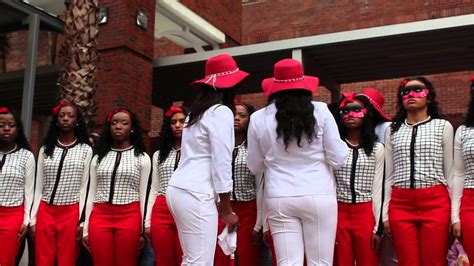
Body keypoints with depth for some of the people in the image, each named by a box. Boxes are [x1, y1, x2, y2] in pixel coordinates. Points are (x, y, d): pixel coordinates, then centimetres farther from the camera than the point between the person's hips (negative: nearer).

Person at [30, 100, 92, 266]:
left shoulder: (85, 150, 2)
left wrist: (82, 220, -5)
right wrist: (33, 219, 5)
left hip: (71, 213, -2)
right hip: (45, 212, 2)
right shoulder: (45, 149, 10)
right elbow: (39, 187, 9)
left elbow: (84, 187, 0)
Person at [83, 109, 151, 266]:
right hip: (100, 216, 2)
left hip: (129, 217, -2)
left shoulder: (142, 158, 5)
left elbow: (143, 194, 4)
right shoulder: (98, 158, 13)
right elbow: (92, 194, 12)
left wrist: (142, 230, 1)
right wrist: (86, 228, 8)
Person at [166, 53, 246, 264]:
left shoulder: (196, 112, 18)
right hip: (196, 194, -9)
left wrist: (220, 204, 16)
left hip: (179, 189, 9)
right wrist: (227, 209, -6)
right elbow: (221, 164, -13)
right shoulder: (221, 112, -8)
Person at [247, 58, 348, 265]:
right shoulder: (320, 111, -1)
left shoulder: (258, 118, 3)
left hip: (279, 199, 1)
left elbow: (254, 167, 12)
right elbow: (338, 159, -1)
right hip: (318, 196, -1)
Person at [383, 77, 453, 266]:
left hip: (435, 203, -2)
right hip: (400, 205, 2)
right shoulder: (392, 130, 12)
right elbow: (389, 174, 11)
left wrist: (454, 214, 0)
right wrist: (385, 213, 8)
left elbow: (450, 172, 4)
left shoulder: (443, 127, 6)